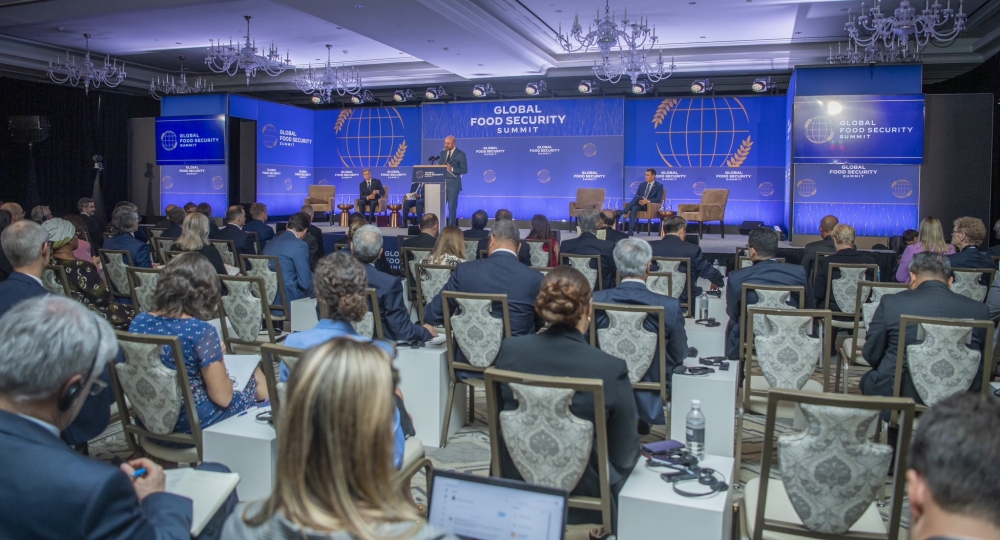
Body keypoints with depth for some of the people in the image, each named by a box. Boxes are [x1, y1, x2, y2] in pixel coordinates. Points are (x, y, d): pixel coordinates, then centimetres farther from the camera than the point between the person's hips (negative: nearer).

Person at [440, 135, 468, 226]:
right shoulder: (442, 153, 13)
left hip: (453, 184, -5)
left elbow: (464, 170, -7)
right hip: (442, 183, 5)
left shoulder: (460, 154, -4)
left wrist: (452, 169, -18)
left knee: (452, 207, 0)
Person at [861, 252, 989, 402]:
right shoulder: (979, 310, 0)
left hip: (898, 394, -3)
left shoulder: (890, 302, -6)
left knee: (868, 379, 26)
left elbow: (871, 355, 0)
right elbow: (981, 362, 10)